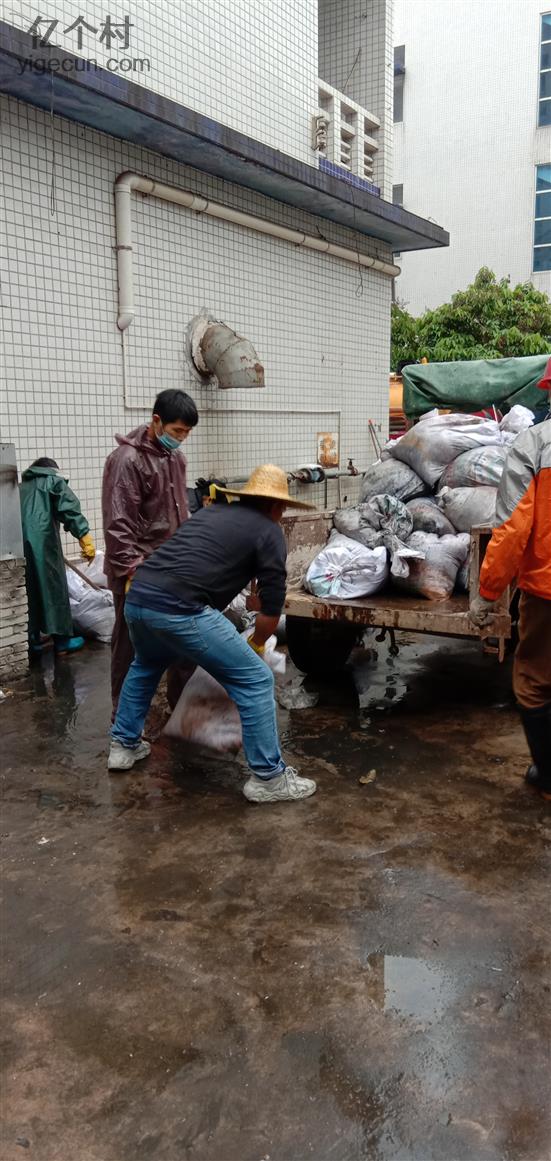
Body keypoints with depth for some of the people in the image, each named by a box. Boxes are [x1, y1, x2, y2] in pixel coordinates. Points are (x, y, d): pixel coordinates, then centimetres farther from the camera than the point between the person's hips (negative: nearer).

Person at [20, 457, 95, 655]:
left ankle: (32, 639, 15)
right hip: (41, 539, -5)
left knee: (27, 590, 11)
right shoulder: (53, 481, 10)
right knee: (53, 588, 2)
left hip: (17, 542, 6)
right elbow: (70, 509, -4)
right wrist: (84, 537, -12)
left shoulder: (21, 486, 28)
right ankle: (62, 640, 8)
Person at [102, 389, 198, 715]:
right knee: (132, 644, 3)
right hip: (140, 572, -8)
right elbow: (118, 524, -20)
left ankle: (182, 702, 31)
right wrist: (131, 571, -23)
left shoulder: (176, 457, 10)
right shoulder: (127, 460, -16)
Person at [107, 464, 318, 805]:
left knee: (146, 666, 37)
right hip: (177, 608, -8)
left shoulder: (212, 511, 28)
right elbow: (273, 603, 8)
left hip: (137, 598, 8)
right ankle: (269, 778, 11)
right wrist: (257, 643, 29)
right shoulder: (269, 531, 9)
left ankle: (124, 745, 45)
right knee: (255, 680, 4)